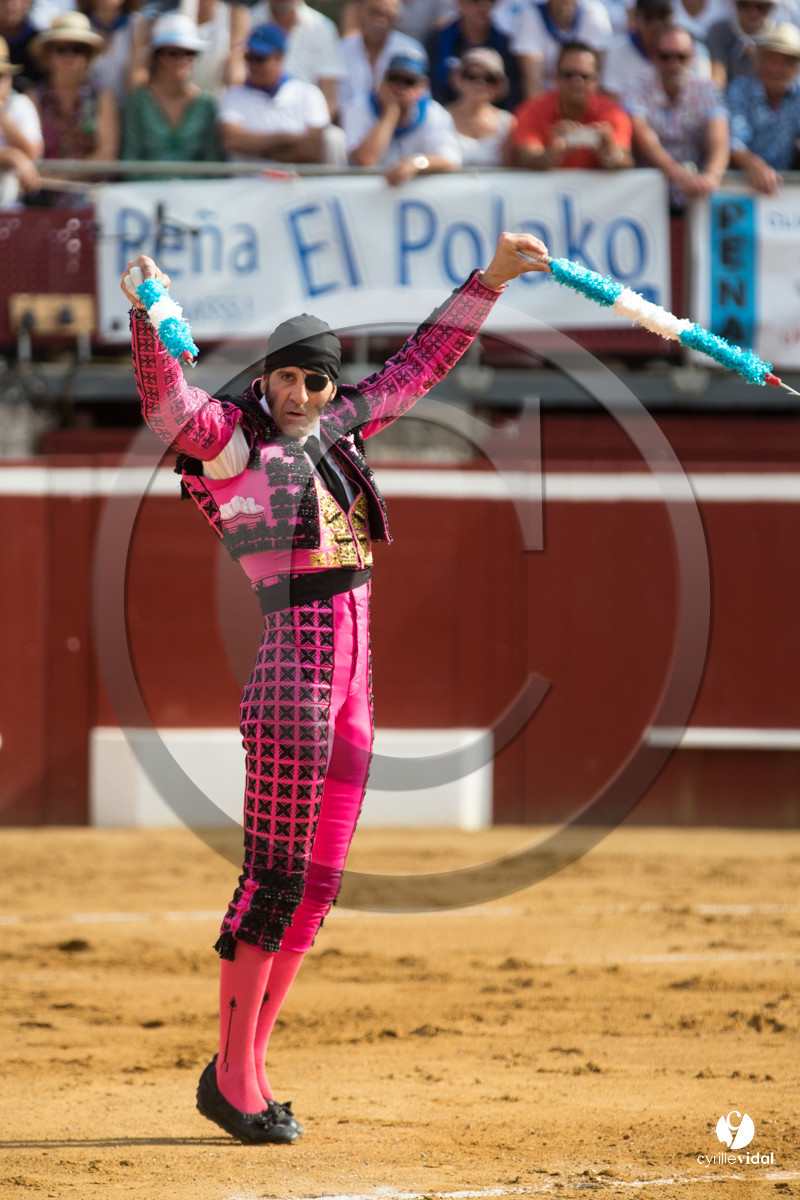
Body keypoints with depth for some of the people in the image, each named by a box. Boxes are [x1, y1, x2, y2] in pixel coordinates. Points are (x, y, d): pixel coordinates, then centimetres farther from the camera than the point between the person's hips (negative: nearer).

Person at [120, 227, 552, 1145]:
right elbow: (165, 401, -21)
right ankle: (232, 1074, -3)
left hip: (353, 673, 8)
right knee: (275, 875, -9)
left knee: (315, 887, 8)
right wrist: (149, 316, -38)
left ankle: (246, 1070, 14)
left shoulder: (340, 429, 16)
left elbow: (423, 362, 25)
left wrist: (492, 279, 23)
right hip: (294, 664, -8)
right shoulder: (232, 439, -2)